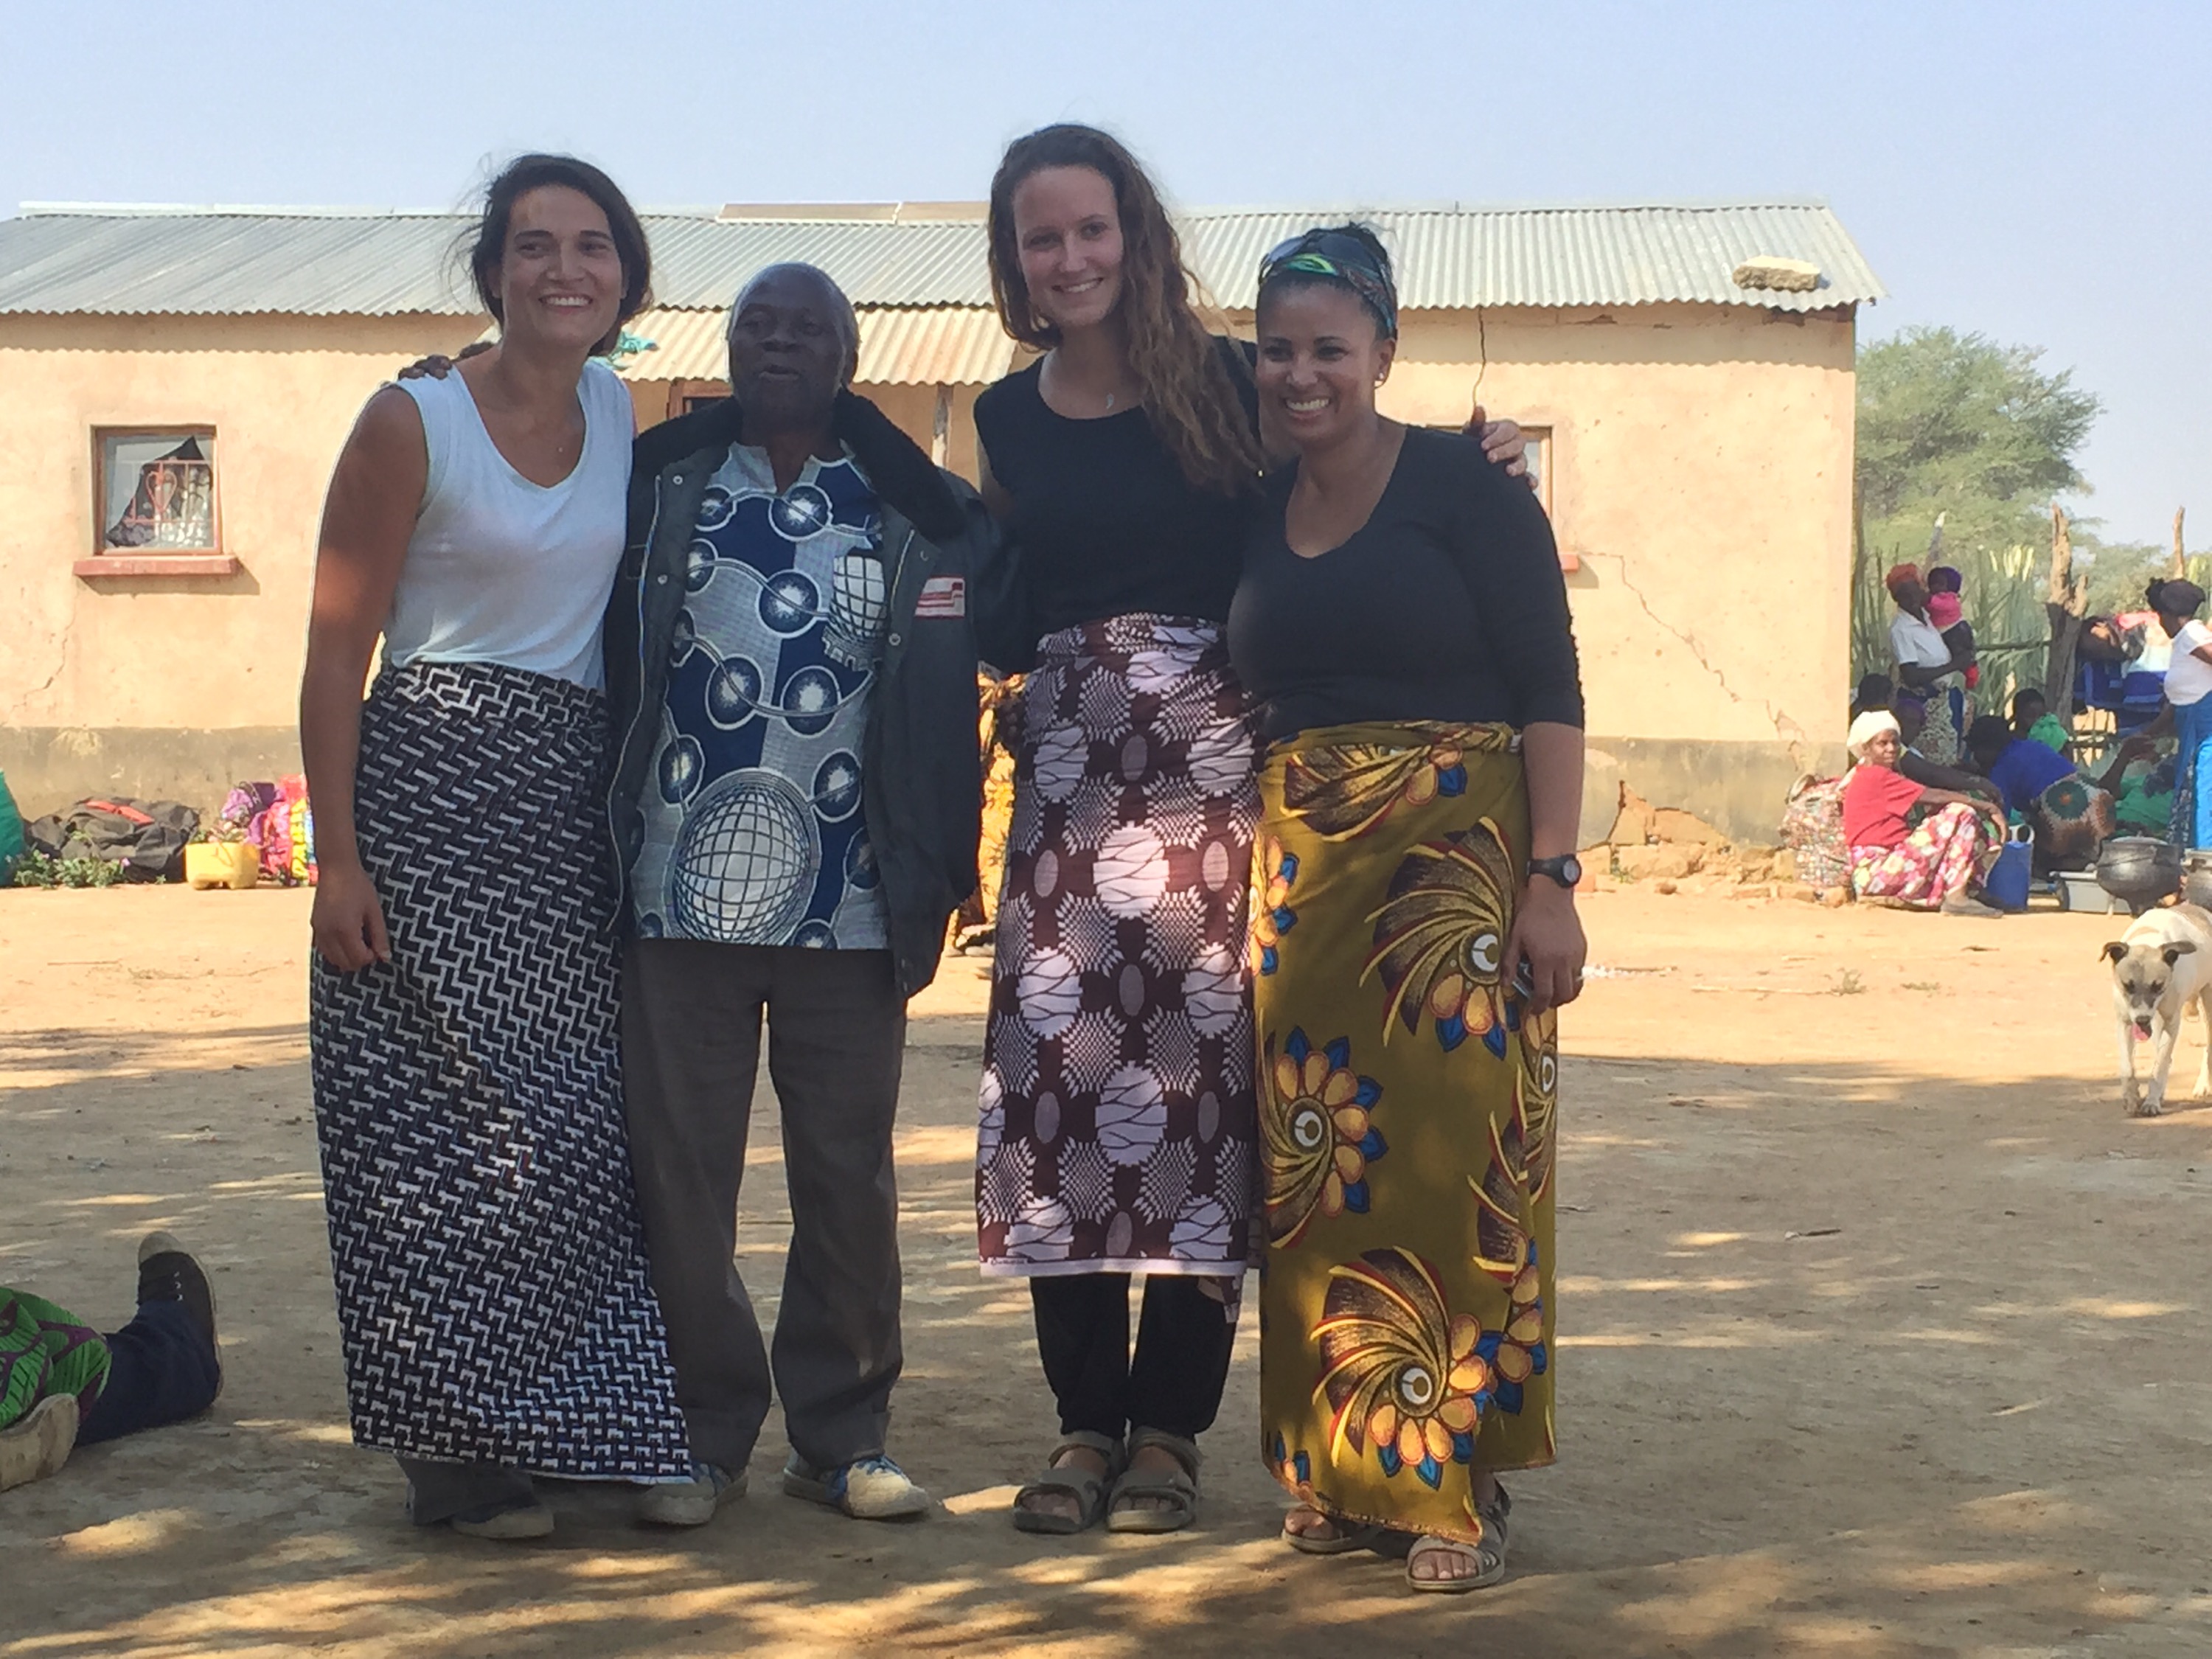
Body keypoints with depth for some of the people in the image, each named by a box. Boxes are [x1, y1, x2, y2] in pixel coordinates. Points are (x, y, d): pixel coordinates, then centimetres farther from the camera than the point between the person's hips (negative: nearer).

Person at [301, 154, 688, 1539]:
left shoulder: (622, 412, 10)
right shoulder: (414, 423, -6)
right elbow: (335, 652, -6)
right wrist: (339, 856, -13)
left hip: (576, 800, 5)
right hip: (435, 788, -5)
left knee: (579, 1125, 5)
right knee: (450, 1115, -4)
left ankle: (556, 1425, 17)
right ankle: (452, 1445, 6)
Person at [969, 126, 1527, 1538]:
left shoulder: (1226, 384, 2)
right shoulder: (1008, 419, 13)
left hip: (1214, 771, -3)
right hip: (1066, 775, 3)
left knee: (1198, 1074, -4)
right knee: (1058, 1073, -2)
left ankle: (1170, 1425, 6)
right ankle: (1085, 1419, 10)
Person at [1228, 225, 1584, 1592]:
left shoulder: (1463, 488, -4)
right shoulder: (1257, 514, 12)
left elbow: (1550, 693, -7)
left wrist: (1552, 878, -15)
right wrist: (1250, 882, 11)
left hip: (1456, 864, -5)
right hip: (1303, 876, 5)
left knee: (1450, 1165, -6)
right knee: (1315, 1175, 5)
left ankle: (1457, 1484, 3)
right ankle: (1344, 1471, 16)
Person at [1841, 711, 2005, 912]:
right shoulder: (1874, 777, -9)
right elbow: (1934, 797, -13)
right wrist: (1987, 806, -11)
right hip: (1875, 873, -10)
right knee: (1961, 814, -16)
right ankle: (1957, 898, -21)